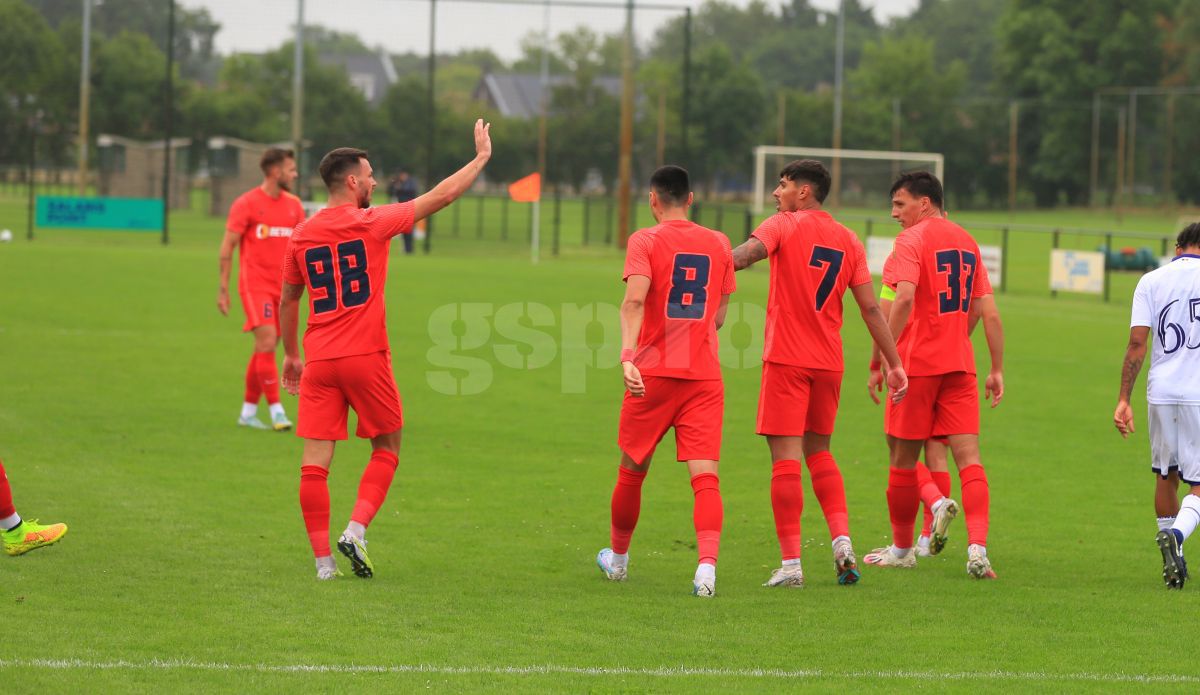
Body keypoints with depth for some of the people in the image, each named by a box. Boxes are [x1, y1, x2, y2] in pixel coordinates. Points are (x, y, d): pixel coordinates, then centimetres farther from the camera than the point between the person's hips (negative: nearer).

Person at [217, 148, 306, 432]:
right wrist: (223, 288, -7)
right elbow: (227, 246, -4)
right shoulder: (247, 203, -6)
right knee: (267, 342, -16)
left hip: (282, 287, 6)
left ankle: (248, 411, 17)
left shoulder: (293, 205, 11)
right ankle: (276, 411, -16)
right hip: (255, 284, -6)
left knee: (264, 349, 8)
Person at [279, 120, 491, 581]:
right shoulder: (373, 223, -5)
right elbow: (442, 196, 0)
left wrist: (290, 354, 30)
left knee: (315, 463, 1)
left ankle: (323, 560, -2)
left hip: (319, 360, 3)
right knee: (386, 450, 13)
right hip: (366, 357, -3)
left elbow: (288, 300, 18)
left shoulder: (302, 235, 7)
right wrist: (482, 157, 12)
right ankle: (355, 531, -3)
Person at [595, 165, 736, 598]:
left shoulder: (645, 241, -2)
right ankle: (707, 565, -25)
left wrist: (627, 355, -27)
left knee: (632, 472, 15)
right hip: (705, 375, 2)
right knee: (705, 476, -6)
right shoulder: (718, 244, 10)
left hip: (653, 372, -2)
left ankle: (618, 558, 31)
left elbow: (634, 301, -19)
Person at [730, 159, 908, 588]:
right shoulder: (848, 241, 11)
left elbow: (750, 251, -23)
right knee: (819, 452, 20)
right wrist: (894, 364, 11)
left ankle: (791, 563, -8)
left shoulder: (785, 226, -3)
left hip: (786, 359, -5)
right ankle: (842, 540, 4)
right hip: (829, 361, 5)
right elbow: (871, 308, 9)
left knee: (786, 458, -5)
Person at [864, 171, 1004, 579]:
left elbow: (904, 299, -22)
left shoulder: (912, 241, -7)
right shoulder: (966, 242, 14)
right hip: (960, 363, 6)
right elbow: (988, 312, 13)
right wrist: (997, 370, 15)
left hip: (917, 363, -5)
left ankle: (901, 549, 20)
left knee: (903, 459, 9)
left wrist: (884, 358, -22)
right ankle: (978, 549, -17)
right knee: (968, 457, -2)